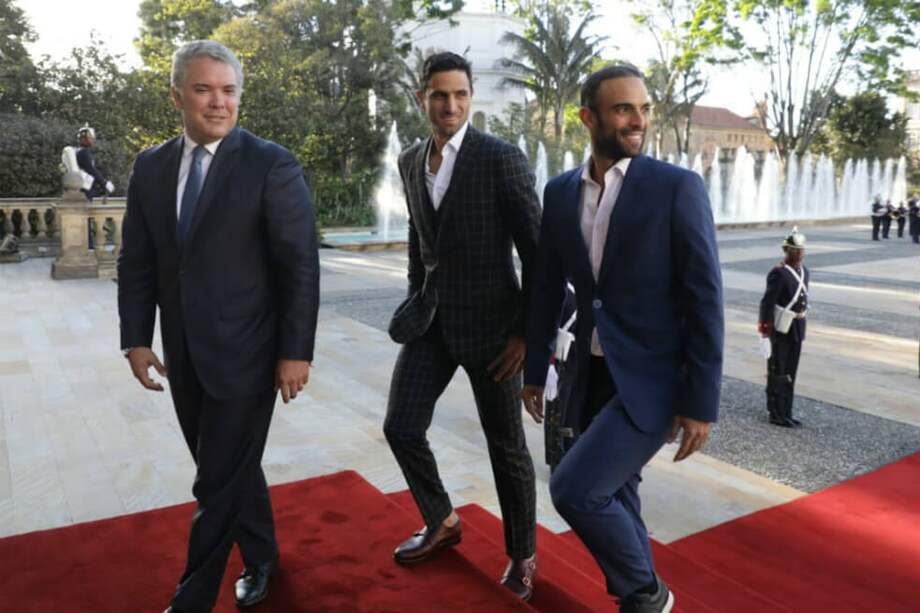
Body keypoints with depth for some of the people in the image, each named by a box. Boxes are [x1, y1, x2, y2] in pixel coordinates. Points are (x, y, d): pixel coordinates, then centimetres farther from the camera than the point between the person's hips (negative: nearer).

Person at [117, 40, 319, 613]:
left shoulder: (273, 165, -10)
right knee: (232, 469, 19)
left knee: (218, 482, 3)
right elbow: (137, 261, 10)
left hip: (245, 353, -5)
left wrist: (296, 352, -13)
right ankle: (261, 559, 42)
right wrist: (137, 338, 4)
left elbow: (301, 266, -11)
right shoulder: (151, 166, 6)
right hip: (183, 355, 6)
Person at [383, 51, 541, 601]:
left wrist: (527, 331, -14)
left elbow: (539, 250, -11)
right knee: (402, 428, 5)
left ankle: (522, 556, 28)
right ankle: (442, 522, 32)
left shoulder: (502, 158, -11)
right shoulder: (411, 161, 8)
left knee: (506, 447, 6)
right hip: (431, 322, 6)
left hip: (491, 321, -5)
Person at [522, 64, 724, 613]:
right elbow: (548, 288, 11)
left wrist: (702, 403, -14)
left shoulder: (678, 186, -11)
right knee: (614, 496, 16)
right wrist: (535, 371, 13)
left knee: (574, 488, -13)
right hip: (593, 375, 6)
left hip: (653, 379, -5)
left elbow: (706, 300, -12)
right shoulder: (560, 192, 4)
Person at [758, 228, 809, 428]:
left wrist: (801, 322, 17)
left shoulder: (804, 271, 9)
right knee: (778, 373, 3)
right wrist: (766, 327, -19)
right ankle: (776, 414, 14)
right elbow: (767, 303, -19)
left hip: (797, 329, 8)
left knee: (790, 373, 15)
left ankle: (786, 413, 25)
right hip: (781, 329, -8)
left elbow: (803, 299, 16)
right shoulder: (778, 273, -17)